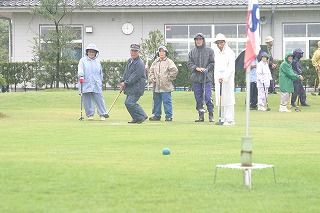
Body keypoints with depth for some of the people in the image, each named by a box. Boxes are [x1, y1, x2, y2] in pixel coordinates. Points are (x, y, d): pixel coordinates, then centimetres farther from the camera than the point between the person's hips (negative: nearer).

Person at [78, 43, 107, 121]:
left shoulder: (97, 61, 17)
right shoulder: (83, 60, 8)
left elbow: (101, 73, 21)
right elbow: (80, 69, -7)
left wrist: (100, 82, 14)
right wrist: (81, 76, -25)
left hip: (96, 85, 2)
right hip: (86, 84, -2)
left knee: (99, 99, -2)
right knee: (87, 100, -1)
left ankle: (102, 114, 1)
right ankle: (90, 114, 8)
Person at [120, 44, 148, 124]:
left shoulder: (140, 64, -17)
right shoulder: (129, 61, 13)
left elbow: (135, 77, -19)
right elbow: (126, 73, 18)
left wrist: (125, 83, -13)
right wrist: (122, 82, 5)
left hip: (137, 88, -9)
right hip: (130, 87, 9)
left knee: (129, 103, -16)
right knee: (127, 102, 9)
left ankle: (142, 116, -4)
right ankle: (136, 118, 18)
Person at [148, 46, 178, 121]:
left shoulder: (169, 62, -2)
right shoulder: (155, 62, 15)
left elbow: (174, 71, -10)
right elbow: (151, 71, 20)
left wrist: (169, 78, -8)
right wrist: (152, 78, 4)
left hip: (166, 87, -6)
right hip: (156, 86, 6)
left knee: (167, 101, -7)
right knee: (156, 101, 12)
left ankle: (169, 116, -2)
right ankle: (157, 115, 21)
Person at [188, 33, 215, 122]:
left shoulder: (209, 51, 3)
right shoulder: (192, 51, 11)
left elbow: (213, 63, 2)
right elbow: (189, 63, 7)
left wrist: (207, 69, -13)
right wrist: (196, 68, -10)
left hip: (207, 78, -3)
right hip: (196, 78, 3)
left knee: (208, 97, -9)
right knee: (198, 98, 5)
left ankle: (211, 115, 1)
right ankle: (201, 115, 12)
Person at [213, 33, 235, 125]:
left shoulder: (230, 53, -5)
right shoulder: (216, 53, 15)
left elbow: (231, 68, -13)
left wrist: (224, 78, -21)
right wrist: (216, 78, 11)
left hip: (228, 79, -6)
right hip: (218, 79, 6)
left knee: (228, 99, -8)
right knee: (220, 99, 4)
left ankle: (229, 119, -7)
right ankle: (222, 119, 9)